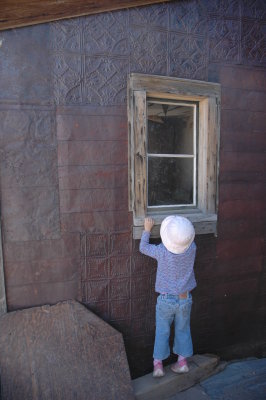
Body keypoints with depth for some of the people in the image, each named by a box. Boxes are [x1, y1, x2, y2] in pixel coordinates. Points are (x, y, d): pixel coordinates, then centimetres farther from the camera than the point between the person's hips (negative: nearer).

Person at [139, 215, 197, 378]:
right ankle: (183, 361, 32)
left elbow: (143, 247, -6)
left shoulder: (162, 251, -24)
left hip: (166, 299, -2)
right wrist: (180, 228, 11)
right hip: (185, 298, 2)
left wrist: (147, 230, 4)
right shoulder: (191, 248, -18)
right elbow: (188, 240, 8)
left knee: (162, 332, 16)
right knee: (183, 330, 21)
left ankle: (158, 364, 26)